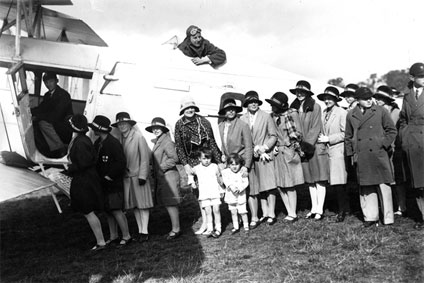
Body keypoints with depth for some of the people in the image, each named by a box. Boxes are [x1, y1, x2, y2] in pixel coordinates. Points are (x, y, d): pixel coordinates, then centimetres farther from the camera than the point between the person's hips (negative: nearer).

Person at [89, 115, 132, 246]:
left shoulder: (113, 143, -16)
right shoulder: (97, 143, 10)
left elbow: (121, 163, -18)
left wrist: (110, 176, -17)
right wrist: (98, 176, 7)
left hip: (114, 182, -9)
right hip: (102, 183, 9)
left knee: (116, 210, -9)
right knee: (108, 210, 12)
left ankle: (126, 236, 2)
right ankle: (113, 236, 23)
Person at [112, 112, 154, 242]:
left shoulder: (138, 137, -9)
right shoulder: (120, 139, 7)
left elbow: (145, 157, -11)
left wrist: (142, 175, -14)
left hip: (139, 175, -5)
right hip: (126, 176, 6)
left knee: (142, 204, -1)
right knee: (134, 205, 8)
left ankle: (144, 232, 3)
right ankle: (140, 231, 16)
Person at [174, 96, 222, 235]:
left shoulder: (203, 121, 2)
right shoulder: (179, 125, 4)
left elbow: (212, 142, 4)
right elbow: (179, 147, 3)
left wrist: (218, 161, 0)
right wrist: (185, 164, -7)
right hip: (192, 162, 1)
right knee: (199, 192, 1)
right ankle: (205, 222, 8)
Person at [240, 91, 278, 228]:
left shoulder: (266, 117, 6)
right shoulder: (242, 120, 7)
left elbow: (273, 136, 5)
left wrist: (264, 147, -9)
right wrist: (253, 150, -6)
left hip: (265, 155, -1)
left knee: (269, 185, -5)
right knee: (251, 188, -1)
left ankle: (271, 214, 6)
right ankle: (254, 218, 5)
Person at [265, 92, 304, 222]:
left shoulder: (292, 114, -5)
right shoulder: (271, 116, 8)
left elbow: (298, 134, -1)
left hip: (288, 153, -5)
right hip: (276, 154, 5)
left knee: (289, 186, 0)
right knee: (280, 186, 5)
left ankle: (293, 214, 10)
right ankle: (290, 213, 16)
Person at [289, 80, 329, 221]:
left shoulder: (315, 107, -7)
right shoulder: (294, 108, 6)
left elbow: (315, 129, -11)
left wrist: (306, 145, -15)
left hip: (316, 146, -5)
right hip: (303, 148, 5)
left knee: (319, 180, 0)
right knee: (310, 181, 12)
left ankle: (320, 210, 5)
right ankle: (314, 208, 21)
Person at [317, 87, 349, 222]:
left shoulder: (342, 113, -8)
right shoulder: (324, 113, 14)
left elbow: (345, 134, -12)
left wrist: (328, 139, -12)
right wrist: (322, 137, 4)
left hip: (338, 151, -7)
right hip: (328, 150, 7)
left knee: (338, 183, -7)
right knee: (336, 182, 11)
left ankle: (342, 210, 3)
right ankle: (346, 208, 22)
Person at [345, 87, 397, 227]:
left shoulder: (381, 111, 3)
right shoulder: (351, 115, 8)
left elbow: (392, 130, 7)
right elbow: (348, 137, 15)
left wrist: (384, 145, -3)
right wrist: (351, 154, 8)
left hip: (379, 154, -2)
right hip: (361, 158, 2)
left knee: (383, 186, 1)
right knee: (365, 187, 6)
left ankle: (388, 218, 11)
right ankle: (370, 217, 17)